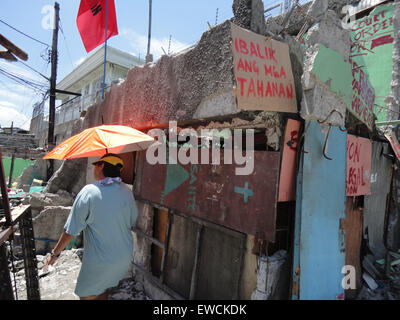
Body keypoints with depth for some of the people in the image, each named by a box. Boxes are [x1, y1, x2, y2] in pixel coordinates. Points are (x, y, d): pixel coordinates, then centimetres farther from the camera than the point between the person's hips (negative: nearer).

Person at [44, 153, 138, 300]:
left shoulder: (89, 192, -20)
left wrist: (55, 253, 0)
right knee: (103, 287, 27)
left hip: (100, 262, -5)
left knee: (86, 295, 18)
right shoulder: (127, 192, -5)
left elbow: (70, 231, -14)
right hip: (125, 257, 5)